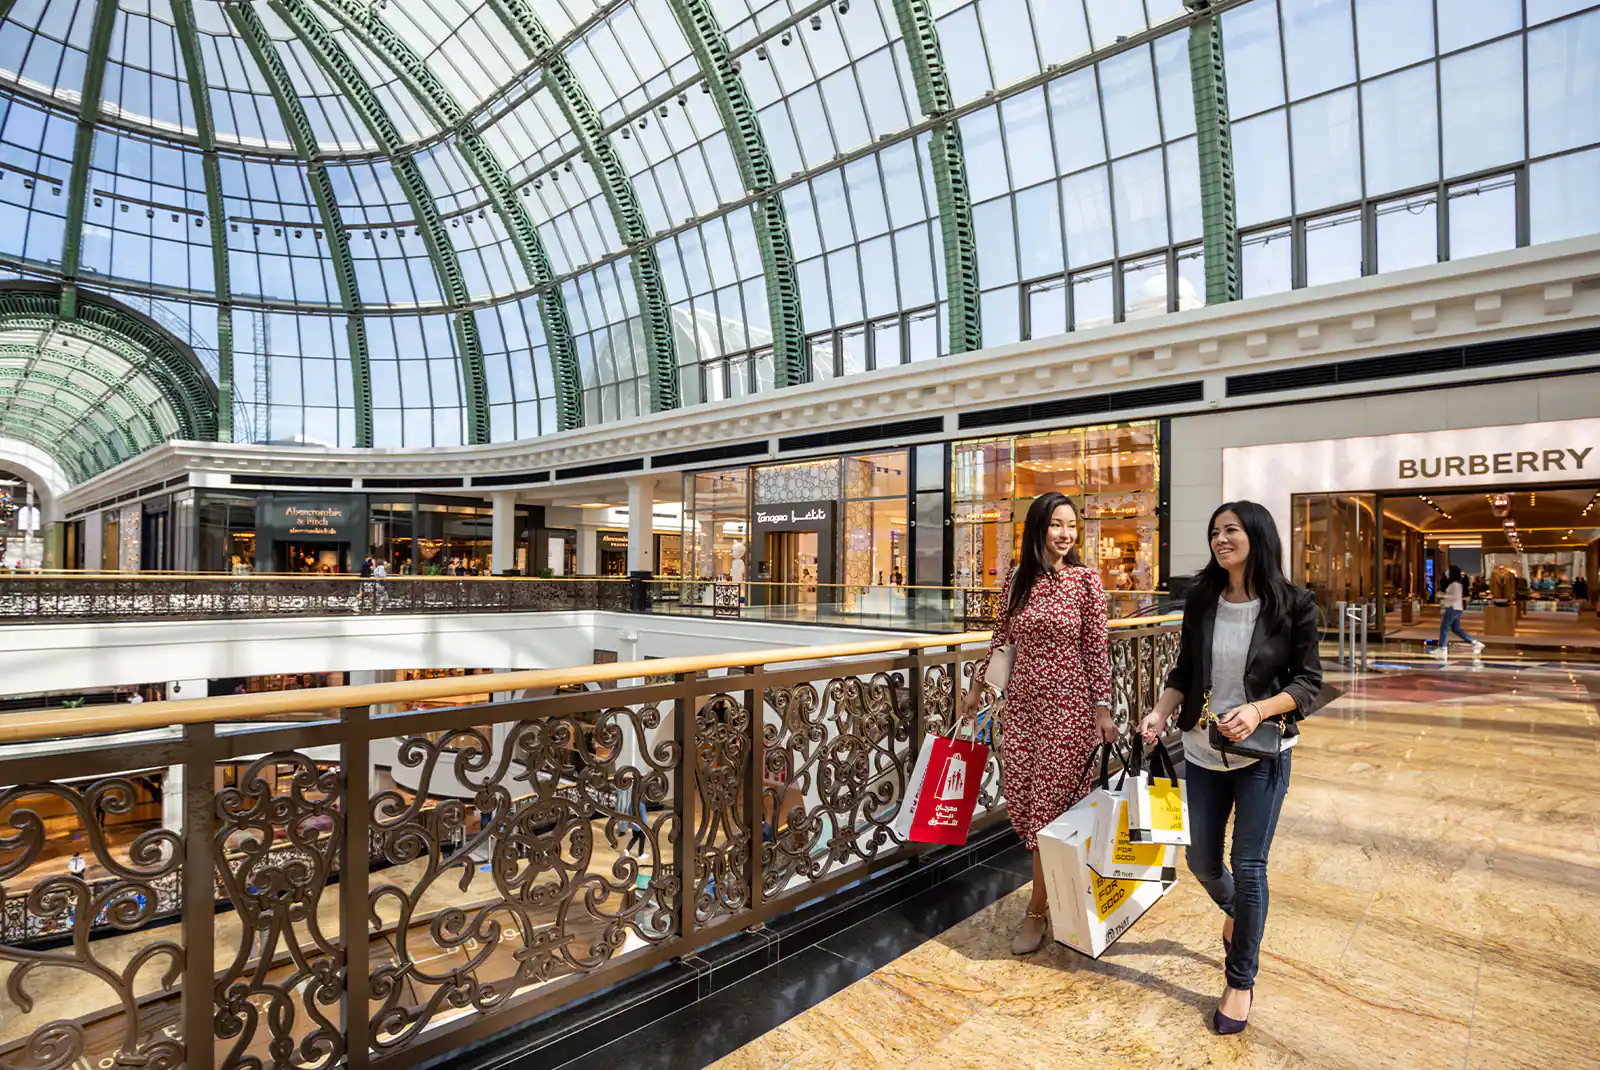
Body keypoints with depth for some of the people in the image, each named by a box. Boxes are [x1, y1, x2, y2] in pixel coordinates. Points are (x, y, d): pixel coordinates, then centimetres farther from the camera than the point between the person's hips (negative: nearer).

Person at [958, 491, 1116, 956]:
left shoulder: (1085, 579, -6)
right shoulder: (1016, 579, 4)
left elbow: (1097, 647, -4)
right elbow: (1001, 639, 12)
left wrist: (1102, 707, -7)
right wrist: (977, 686, 14)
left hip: (1069, 705, -4)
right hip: (1021, 703, 4)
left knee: (1052, 804, 1)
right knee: (1020, 800, 8)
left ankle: (1038, 910, 17)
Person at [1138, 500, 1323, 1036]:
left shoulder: (1293, 604, -9)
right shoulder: (1201, 600, -1)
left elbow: (1308, 683, -7)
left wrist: (1258, 710, -23)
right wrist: (1161, 712, -8)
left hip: (1263, 753, -3)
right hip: (1202, 751, 4)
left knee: (1248, 865, 1)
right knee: (1202, 861, 13)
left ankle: (1241, 982, 22)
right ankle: (1233, 911, 48)